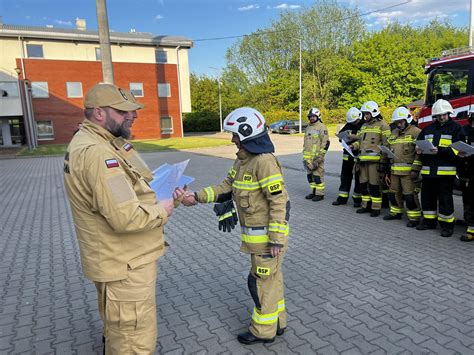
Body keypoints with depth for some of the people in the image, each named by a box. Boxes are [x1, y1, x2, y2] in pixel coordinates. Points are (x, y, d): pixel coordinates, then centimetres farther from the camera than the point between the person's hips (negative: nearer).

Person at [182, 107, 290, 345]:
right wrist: (197, 197, 3)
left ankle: (263, 330, 24)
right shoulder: (242, 160, 7)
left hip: (267, 234, -9)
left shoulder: (264, 161, -23)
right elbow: (227, 188, 11)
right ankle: (277, 322, 37)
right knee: (271, 277, 20)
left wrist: (276, 238, -22)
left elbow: (280, 201, -23)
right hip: (256, 232, 9)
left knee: (261, 281, 5)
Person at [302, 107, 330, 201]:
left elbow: (326, 142, -11)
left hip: (317, 156, -8)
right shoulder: (308, 128, 19)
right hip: (308, 157, 8)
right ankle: (313, 192, 22)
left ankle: (320, 194, 2)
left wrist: (320, 156, -16)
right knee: (310, 175, 11)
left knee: (318, 175, -6)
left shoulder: (321, 127, -6)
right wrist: (304, 155, 20)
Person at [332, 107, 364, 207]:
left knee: (358, 178, 4)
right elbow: (340, 134, 19)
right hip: (348, 155, 6)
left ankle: (357, 198, 15)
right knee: (345, 176, 10)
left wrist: (356, 137, -22)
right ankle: (342, 198, 19)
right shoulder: (348, 124, 9)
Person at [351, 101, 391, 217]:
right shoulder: (364, 126, 20)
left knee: (374, 185, -5)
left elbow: (386, 143, -7)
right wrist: (354, 145, 6)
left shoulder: (382, 125, -2)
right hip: (363, 159, 7)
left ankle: (376, 208, 4)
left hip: (374, 160, -7)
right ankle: (366, 205, 22)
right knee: (363, 183, 11)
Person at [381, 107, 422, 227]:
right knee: (394, 192, 16)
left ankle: (415, 217, 4)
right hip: (394, 171, 7)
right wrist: (387, 171, 18)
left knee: (409, 195, -6)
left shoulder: (416, 132, -5)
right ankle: (396, 212, 31)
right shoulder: (394, 133, 17)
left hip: (408, 171, -7)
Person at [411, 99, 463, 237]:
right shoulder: (428, 129, 17)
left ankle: (447, 224, 10)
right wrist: (419, 150, 3)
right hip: (428, 170, 5)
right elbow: (419, 146, 24)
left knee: (445, 199, -1)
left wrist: (440, 151, -22)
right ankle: (429, 221, 24)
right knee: (427, 197, 11)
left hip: (445, 171, -5)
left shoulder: (456, 128, 1)